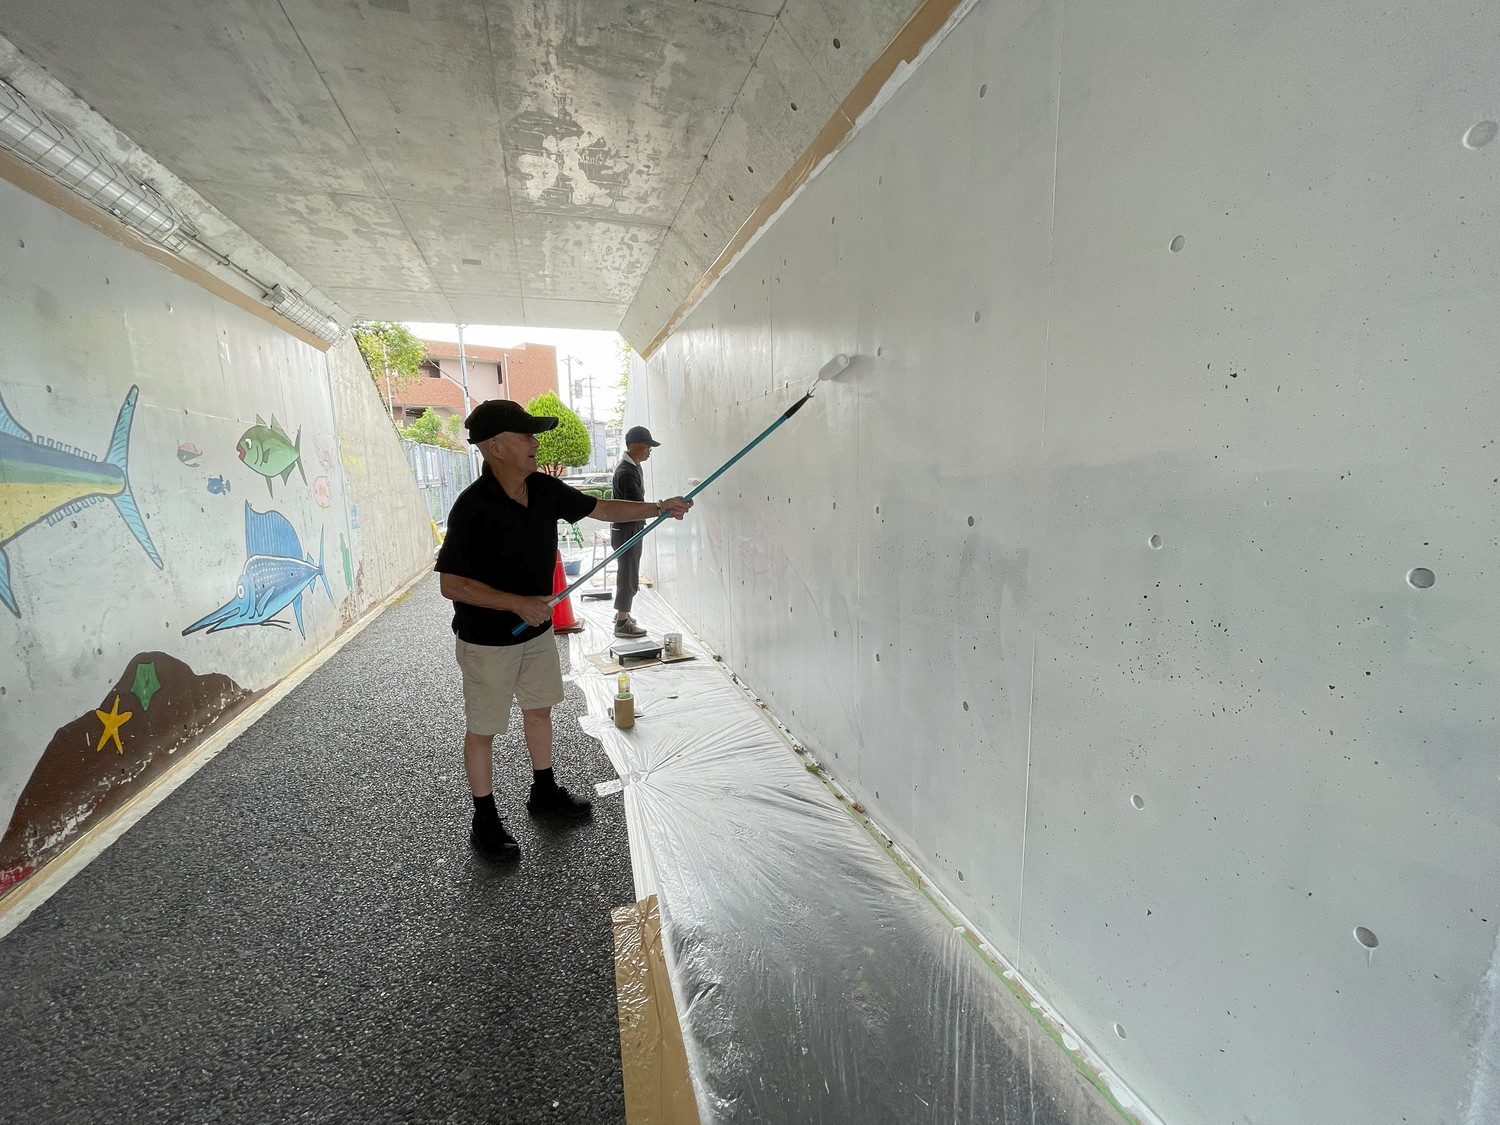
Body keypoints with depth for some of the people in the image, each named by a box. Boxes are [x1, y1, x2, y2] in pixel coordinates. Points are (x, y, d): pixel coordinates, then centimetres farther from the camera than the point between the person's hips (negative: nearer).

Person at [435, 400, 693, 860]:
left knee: (539, 709, 21)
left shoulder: (544, 489, -5)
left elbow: (601, 508, 6)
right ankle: (485, 821, 30)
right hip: (487, 641, -7)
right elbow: (451, 584, -24)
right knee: (482, 730, 10)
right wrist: (517, 602, -29)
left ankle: (544, 793, 42)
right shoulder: (473, 506, -25)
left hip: (536, 629, 7)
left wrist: (658, 507, 0)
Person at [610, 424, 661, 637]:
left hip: (630, 529, 10)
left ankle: (622, 613, 33)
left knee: (627, 574, 19)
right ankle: (622, 623, 6)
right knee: (629, 576, -3)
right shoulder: (626, 472, -23)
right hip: (627, 531, -10)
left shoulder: (632, 466, 10)